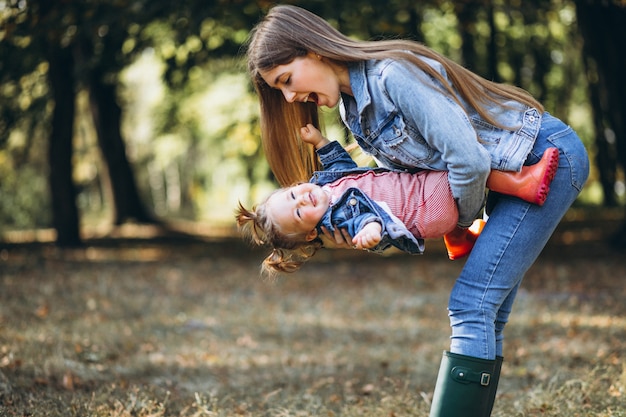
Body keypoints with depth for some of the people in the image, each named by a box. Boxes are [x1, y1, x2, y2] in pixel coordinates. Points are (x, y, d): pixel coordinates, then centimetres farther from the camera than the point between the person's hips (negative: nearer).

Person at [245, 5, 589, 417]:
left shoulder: (392, 74, -24)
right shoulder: (354, 107, 6)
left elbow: (469, 161, -28)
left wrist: (464, 222, -8)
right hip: (515, 174, 9)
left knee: (471, 305, -15)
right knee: (485, 314, 6)